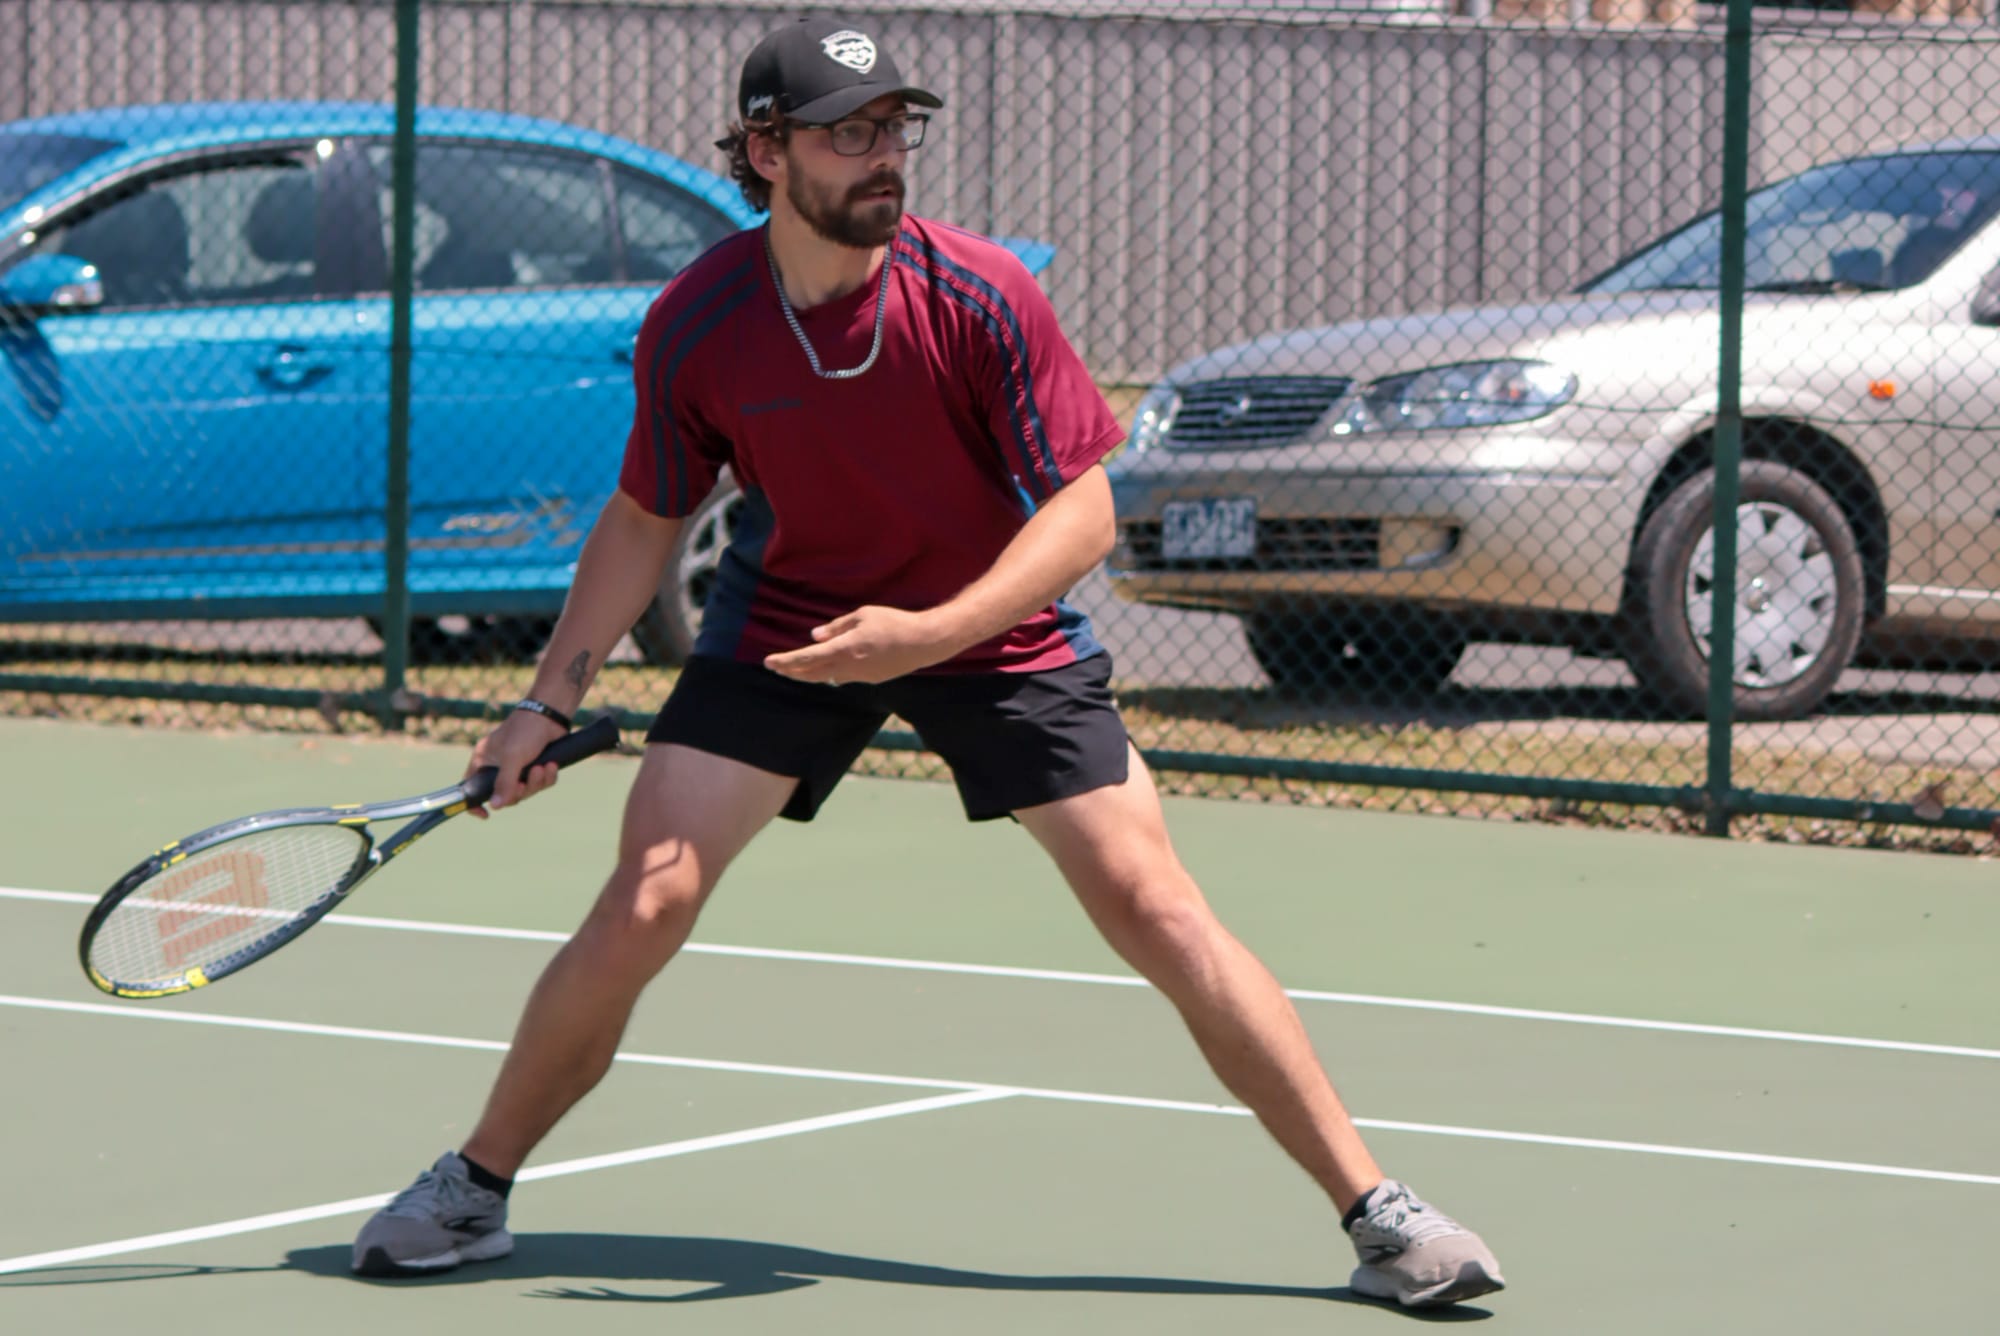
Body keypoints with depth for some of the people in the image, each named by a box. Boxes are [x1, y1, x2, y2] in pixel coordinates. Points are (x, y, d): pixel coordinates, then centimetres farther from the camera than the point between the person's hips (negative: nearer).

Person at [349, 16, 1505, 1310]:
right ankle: (474, 1188, 9)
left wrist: (932, 634, -32)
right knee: (643, 904, -12)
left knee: (1153, 905, -10)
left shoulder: (980, 297, -22)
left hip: (999, 631, -1)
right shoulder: (694, 327, -16)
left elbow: (1083, 512, -19)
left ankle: (1375, 1209, -4)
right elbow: (645, 521, 1)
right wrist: (552, 699, -5)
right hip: (783, 624, 1)